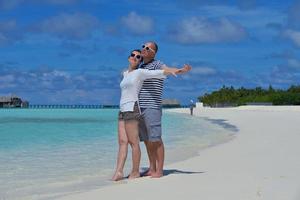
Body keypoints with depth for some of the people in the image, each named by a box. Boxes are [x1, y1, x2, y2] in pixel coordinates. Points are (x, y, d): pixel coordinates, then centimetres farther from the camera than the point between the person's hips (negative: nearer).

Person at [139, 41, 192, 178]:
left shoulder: (157, 65, -6)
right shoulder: (141, 68, 18)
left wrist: (183, 70, -46)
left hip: (152, 107, -8)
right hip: (139, 108, 8)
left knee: (156, 140, -6)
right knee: (147, 140, 10)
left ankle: (159, 170, -4)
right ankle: (152, 168, 16)